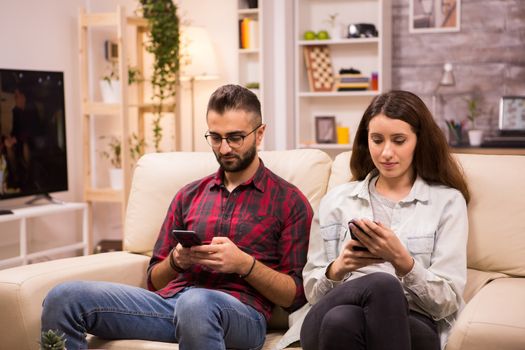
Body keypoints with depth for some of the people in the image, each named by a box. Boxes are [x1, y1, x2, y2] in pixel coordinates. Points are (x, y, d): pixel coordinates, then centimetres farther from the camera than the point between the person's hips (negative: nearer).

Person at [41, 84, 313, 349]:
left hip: (239, 309, -4)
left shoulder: (289, 201, 9)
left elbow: (295, 296, 4)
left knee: (195, 303, -42)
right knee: (63, 298, -19)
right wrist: (176, 261, 0)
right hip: (169, 300, 4)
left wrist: (244, 263, -11)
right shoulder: (189, 196, 23)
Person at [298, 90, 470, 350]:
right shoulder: (337, 199, 16)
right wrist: (338, 269, -9)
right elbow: (312, 291, 13)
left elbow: (448, 302, 2)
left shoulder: (448, 201, 9)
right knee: (381, 283, -35)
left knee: (341, 321, -38)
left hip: (416, 326, -2)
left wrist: (401, 260, -14)